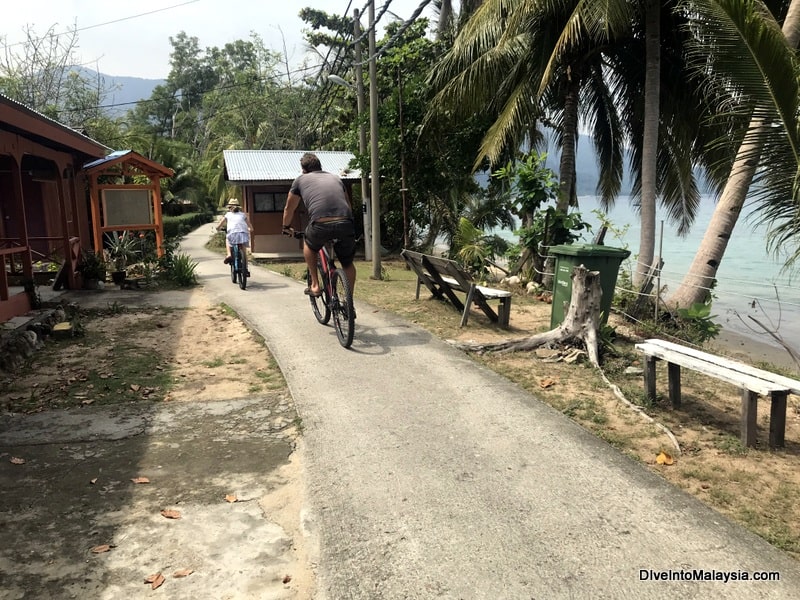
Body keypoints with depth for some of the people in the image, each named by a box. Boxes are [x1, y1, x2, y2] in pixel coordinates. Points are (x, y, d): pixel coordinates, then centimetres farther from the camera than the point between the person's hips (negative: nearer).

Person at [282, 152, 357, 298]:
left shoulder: (301, 180, 22)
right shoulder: (335, 178, 29)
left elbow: (289, 208, 33)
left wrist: (286, 227, 50)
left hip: (320, 225, -2)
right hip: (346, 224, 2)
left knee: (309, 246, 32)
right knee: (348, 264, 23)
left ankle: (315, 286, 26)